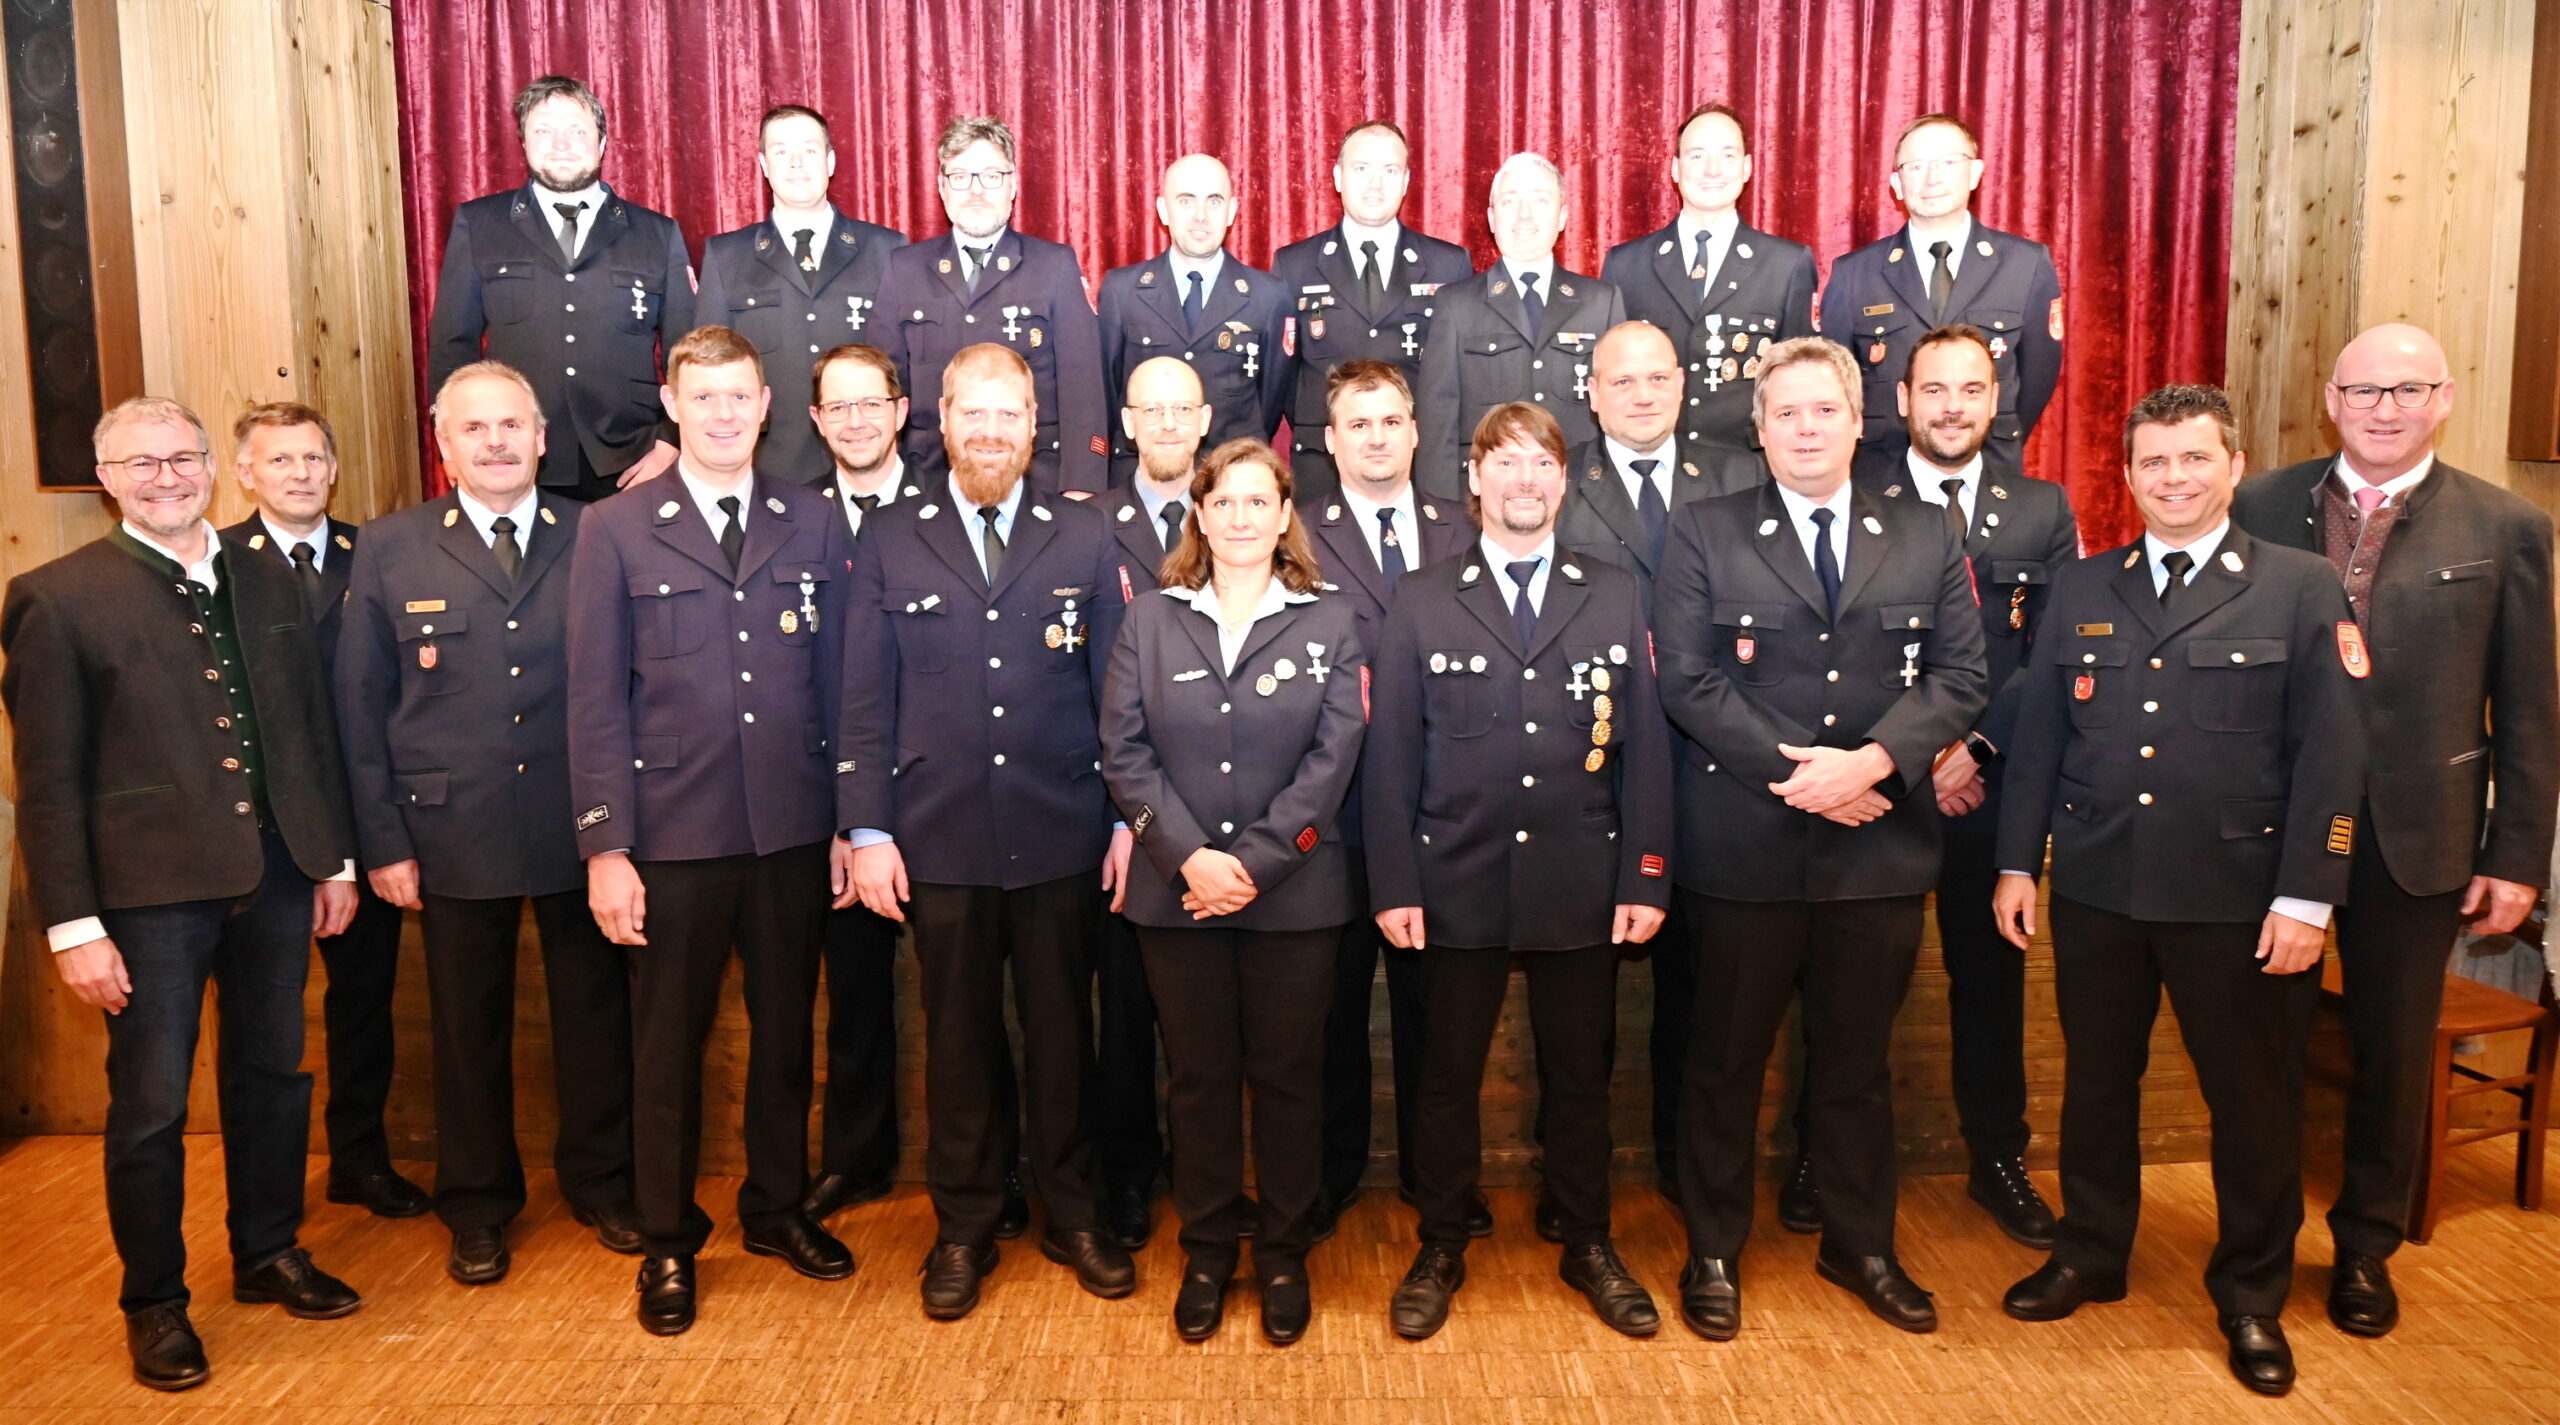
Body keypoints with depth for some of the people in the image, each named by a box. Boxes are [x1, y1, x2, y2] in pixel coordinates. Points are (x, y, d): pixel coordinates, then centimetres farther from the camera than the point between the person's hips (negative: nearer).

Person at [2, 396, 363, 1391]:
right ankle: (154, 1302, 25)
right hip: (150, 891, -4)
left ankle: (268, 1255, 36)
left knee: (272, 1077, 17)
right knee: (149, 1107, 7)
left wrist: (335, 859, 11)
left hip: (273, 878, 5)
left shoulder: (268, 583, 7)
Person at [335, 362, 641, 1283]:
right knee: (468, 1028, 12)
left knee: (594, 1013, 11)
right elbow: (361, 706, 2)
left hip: (579, 827, 0)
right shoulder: (390, 550, 1)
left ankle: (601, 1181, 31)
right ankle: (477, 1209, 29)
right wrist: (382, 841, -2)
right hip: (453, 833, 0)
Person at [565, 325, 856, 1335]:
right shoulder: (615, 531, -1)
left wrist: (850, 823, 4)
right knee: (669, 1040, 9)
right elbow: (596, 702, -3)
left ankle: (777, 1206, 33)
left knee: (786, 1027, 14)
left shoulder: (813, 525, 6)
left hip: (794, 830, 2)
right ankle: (667, 1241, 26)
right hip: (674, 834, -2)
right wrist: (605, 848, -8)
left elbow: (838, 684, 7)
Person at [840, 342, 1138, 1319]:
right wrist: (868, 830, -4)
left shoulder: (1084, 539, 5)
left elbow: (1116, 689, 4)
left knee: (1062, 1030, 11)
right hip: (940, 838, 0)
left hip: (1062, 837, 0)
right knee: (958, 1036, 11)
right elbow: (865, 699, 2)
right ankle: (963, 1227, 26)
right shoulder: (888, 542, 4)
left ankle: (1070, 1214, 28)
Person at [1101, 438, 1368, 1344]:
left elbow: (1333, 757, -6)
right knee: (1198, 1076, 10)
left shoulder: (1329, 623, 3)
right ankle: (1207, 1250, 25)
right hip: (1177, 893, 1)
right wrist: (1190, 856, -14)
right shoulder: (1150, 622, 5)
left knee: (1287, 1075, 8)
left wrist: (1255, 863, -14)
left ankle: (1284, 1252, 24)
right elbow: (1124, 752, -2)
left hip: (1294, 893, -1)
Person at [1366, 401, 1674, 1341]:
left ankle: (1587, 1246, 30)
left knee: (1579, 1075, 13)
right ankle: (1440, 1251, 26)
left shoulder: (1616, 598, 6)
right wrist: (1393, 885, -6)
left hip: (1582, 883, 1)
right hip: (1459, 882, -1)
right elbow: (1393, 754, 0)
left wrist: (1645, 879, -4)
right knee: (1447, 1076, 10)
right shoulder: (1422, 601, 3)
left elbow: (1644, 748, 3)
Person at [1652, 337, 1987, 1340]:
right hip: (1743, 846, -2)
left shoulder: (1926, 542, 9)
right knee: (1727, 1058, 8)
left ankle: (1860, 1247, 32)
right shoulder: (1704, 536, 1)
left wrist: (1871, 761, -16)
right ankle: (1713, 1253, 23)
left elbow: (1958, 677, 1)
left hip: (1880, 844, 2)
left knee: (1857, 1060, 15)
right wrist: (1792, 770, -16)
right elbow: (1687, 680, -8)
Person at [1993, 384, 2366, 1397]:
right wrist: (2018, 862, 3)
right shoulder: (2082, 590, 7)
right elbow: (2039, 735, 8)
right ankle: (2089, 1255, 32)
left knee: (2252, 1096, 9)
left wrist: (2306, 895, -11)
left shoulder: (2300, 589, -2)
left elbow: (2330, 752, -6)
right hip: (2098, 889, 3)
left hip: (2241, 897, -2)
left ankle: (2251, 1294, 27)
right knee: (2097, 1080, 14)